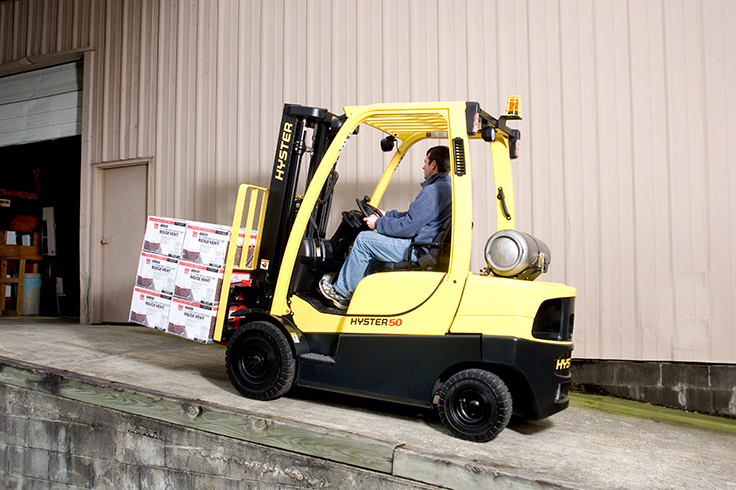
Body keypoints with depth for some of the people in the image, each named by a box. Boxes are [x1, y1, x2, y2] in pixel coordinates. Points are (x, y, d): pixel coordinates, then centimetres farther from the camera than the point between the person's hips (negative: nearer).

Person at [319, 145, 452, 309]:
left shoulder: (433, 191, -20)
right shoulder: (447, 186, 14)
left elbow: (408, 227, -21)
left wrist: (379, 223, -6)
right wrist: (386, 215, 22)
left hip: (417, 251, -11)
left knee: (364, 239, -3)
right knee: (374, 240, 23)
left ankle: (342, 292, 11)